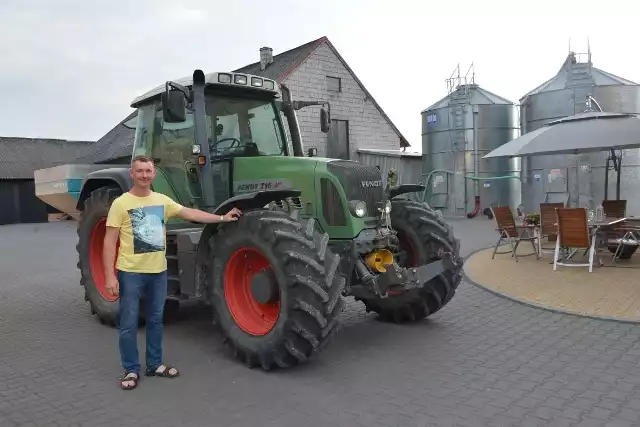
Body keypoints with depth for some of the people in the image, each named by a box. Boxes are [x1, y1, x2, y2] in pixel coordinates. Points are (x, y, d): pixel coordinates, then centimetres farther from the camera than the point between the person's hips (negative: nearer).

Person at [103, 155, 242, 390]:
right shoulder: (121, 203, -9)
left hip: (158, 271, 5)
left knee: (155, 320, 15)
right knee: (129, 324, 4)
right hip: (130, 272, -5)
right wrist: (110, 275, -15)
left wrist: (222, 218, 6)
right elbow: (109, 243, -10)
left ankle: (155, 364, 29)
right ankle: (131, 370, 18)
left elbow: (190, 213, 9)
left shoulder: (162, 200, 5)